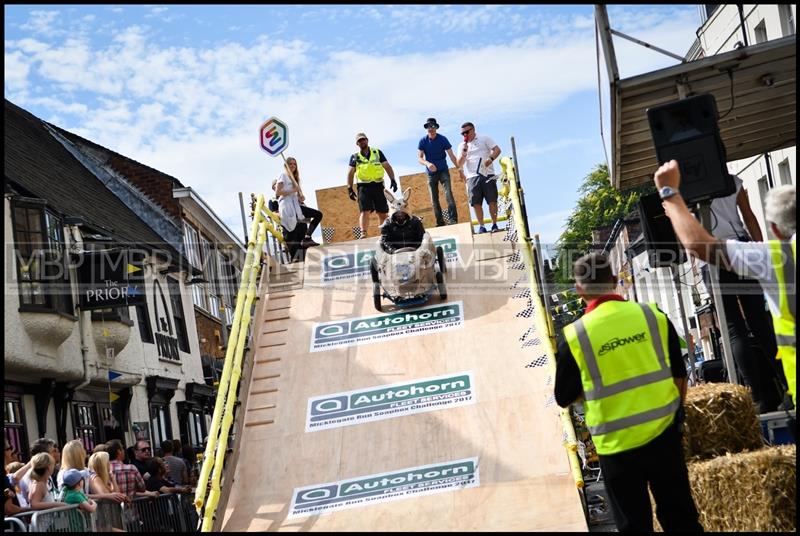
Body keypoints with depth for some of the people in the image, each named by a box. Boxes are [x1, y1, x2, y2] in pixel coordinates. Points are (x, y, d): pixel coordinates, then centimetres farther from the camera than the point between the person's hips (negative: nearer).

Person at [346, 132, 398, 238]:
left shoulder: (377, 152, 12)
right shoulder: (355, 157, 10)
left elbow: (387, 167, 9)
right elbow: (350, 173, 8)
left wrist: (393, 180, -3)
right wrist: (350, 188, -3)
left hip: (378, 186, 2)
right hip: (364, 187, -2)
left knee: (382, 213, 3)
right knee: (364, 211, -16)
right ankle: (364, 234, -25)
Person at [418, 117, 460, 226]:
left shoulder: (443, 139, -5)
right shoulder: (423, 141, -2)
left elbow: (451, 156, -2)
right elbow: (420, 158, -5)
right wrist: (428, 163, -27)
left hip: (443, 171, -2)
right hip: (431, 173, 2)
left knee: (448, 194, -19)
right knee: (434, 200, 3)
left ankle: (453, 219, -21)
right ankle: (440, 223, 9)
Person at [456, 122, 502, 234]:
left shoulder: (484, 139, 12)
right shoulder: (461, 146, 18)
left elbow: (497, 150, 3)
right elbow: (459, 164, 10)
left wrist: (491, 158, -15)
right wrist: (464, 152, -4)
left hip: (487, 174, -2)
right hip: (472, 177, 2)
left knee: (492, 201, -5)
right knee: (476, 203, -5)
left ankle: (494, 224, 2)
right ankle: (481, 226, 0)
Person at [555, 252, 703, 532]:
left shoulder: (574, 336, -12)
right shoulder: (654, 315, -4)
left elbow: (564, 398, -1)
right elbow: (679, 375, 6)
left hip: (617, 444, -2)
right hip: (663, 433, 3)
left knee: (634, 524, 12)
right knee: (681, 517, 17)